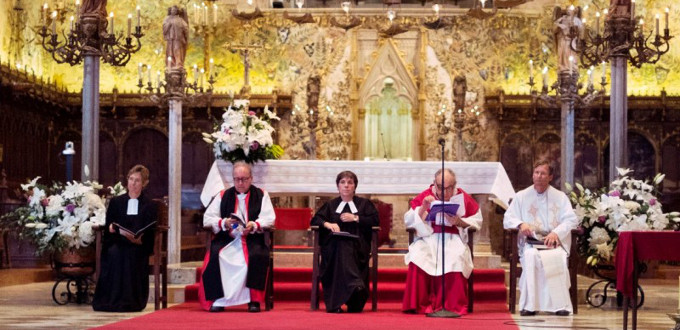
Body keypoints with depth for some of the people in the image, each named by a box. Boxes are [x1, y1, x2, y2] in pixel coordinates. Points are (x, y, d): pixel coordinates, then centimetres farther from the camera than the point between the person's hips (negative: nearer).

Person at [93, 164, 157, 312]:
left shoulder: (150, 206, 13)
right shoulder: (115, 202, 19)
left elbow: (149, 234, 3)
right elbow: (108, 228, 11)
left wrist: (139, 239, -19)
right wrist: (120, 232, -12)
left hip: (138, 246, -1)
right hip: (116, 243, 1)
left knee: (130, 253, -35)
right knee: (114, 252, -33)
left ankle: (129, 301, -30)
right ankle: (110, 299, -31)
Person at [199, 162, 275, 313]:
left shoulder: (261, 195, 13)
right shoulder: (223, 196, 16)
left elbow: (269, 219, 1)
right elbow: (207, 219, 8)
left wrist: (254, 225, -19)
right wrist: (224, 223, -12)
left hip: (252, 239, -1)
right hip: (226, 239, 1)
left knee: (257, 255, -34)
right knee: (214, 255, -30)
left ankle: (254, 300, -22)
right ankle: (217, 299, -21)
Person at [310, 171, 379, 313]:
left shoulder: (364, 204, 22)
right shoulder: (331, 205, 27)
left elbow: (375, 220, 7)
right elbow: (315, 219, 14)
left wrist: (355, 218, -3)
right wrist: (327, 224, -8)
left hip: (358, 244, 0)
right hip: (334, 244, 1)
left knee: (345, 247, -38)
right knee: (341, 245, -38)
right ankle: (354, 284, -54)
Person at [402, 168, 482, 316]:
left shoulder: (464, 198, 7)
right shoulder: (425, 196, 7)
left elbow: (477, 221, 9)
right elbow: (408, 220, 6)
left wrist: (460, 222, -10)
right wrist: (423, 208, -10)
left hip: (453, 238, 0)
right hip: (428, 238, 1)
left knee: (456, 258, -35)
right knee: (418, 256, -33)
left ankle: (453, 305, -25)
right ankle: (417, 305, -24)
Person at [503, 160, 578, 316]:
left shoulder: (560, 197, 13)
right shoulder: (521, 196, 14)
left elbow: (571, 219, 1)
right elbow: (507, 219, 10)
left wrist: (556, 233, -17)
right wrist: (520, 224, -12)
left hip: (554, 242, 0)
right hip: (530, 241, 0)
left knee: (558, 256, -34)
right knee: (531, 256, -35)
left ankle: (560, 304, -29)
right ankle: (530, 304, -33)